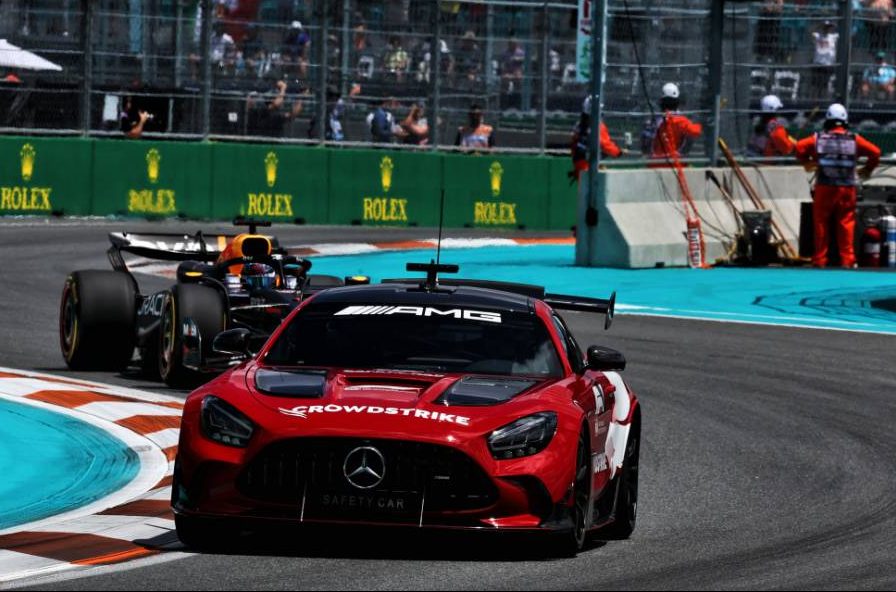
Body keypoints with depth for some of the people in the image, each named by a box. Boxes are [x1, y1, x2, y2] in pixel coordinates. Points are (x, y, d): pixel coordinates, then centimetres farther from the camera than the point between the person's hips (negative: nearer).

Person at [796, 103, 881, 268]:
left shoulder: (819, 138, 1)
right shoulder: (854, 139, 1)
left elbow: (800, 146, -7)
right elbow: (875, 152, -4)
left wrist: (807, 162, 10)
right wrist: (867, 169, 12)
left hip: (824, 188, 0)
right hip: (847, 187, 0)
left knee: (820, 223, 8)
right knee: (846, 223, 4)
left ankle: (820, 259, 11)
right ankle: (847, 259, 0)